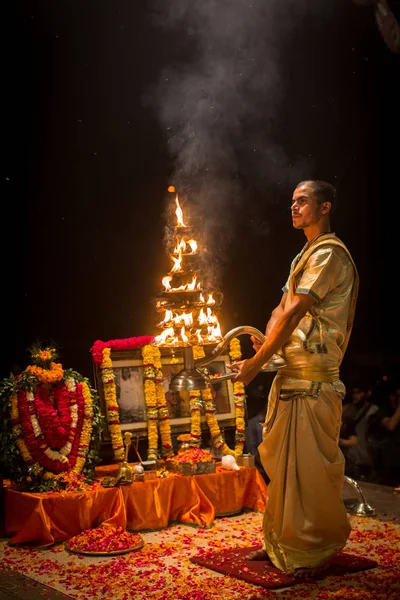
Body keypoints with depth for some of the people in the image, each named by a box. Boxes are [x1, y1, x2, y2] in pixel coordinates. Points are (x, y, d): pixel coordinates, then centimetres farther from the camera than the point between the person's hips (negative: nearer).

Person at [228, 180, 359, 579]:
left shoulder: (329, 254, -10)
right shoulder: (305, 256, 21)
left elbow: (294, 314, -16)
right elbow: (281, 308, 16)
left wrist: (255, 363, -15)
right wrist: (265, 343, -2)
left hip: (314, 379, -10)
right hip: (290, 374, 10)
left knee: (310, 464, -4)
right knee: (281, 460, 14)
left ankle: (319, 550, 9)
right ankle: (281, 542, 25)